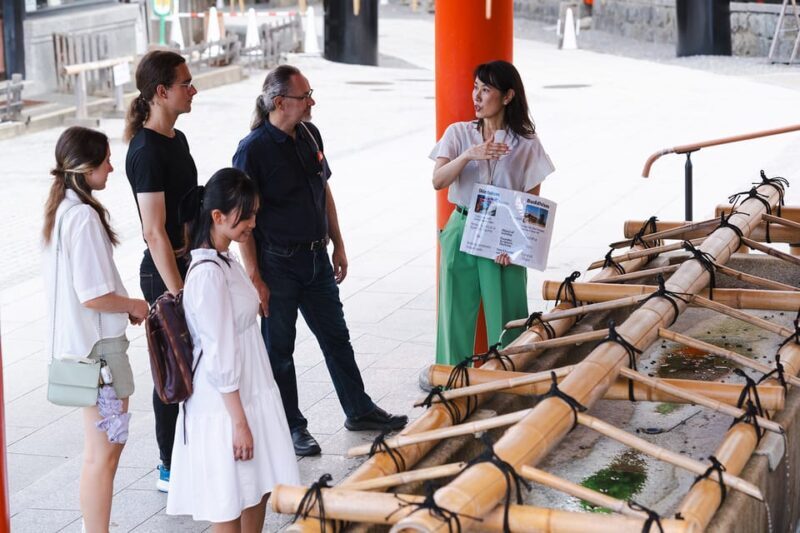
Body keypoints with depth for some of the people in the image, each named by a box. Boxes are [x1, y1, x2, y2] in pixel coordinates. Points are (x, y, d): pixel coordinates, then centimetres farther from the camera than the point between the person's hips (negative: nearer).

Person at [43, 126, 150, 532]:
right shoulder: (84, 217, -21)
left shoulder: (61, 210, 8)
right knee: (102, 453, -2)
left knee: (103, 447, 19)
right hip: (98, 345, -10)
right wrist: (133, 306, -6)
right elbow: (93, 296, -23)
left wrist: (123, 306, 13)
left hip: (76, 341, 10)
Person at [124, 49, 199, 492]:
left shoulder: (176, 140, 10)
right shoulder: (146, 152, -19)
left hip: (189, 265, 9)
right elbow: (154, 232, -22)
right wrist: (177, 294, -22)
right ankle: (171, 469, 13)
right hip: (165, 273, -9)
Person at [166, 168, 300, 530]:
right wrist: (239, 421, -19)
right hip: (226, 406, -9)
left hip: (250, 395, 9)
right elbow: (219, 357, -22)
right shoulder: (208, 275, -22)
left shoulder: (225, 261, 7)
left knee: (258, 489, 15)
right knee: (231, 502, 3)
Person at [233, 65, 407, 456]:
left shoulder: (310, 135, 4)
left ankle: (359, 410, 29)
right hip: (277, 265, -7)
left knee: (336, 336, 16)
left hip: (316, 258, 7)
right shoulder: (253, 150, -18)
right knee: (278, 349, 7)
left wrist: (337, 244, 16)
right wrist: (254, 277, -18)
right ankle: (292, 428, 19)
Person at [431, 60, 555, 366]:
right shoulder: (458, 133, 3)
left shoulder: (526, 144, -1)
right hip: (461, 234, 2)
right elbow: (437, 181, -9)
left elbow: (532, 202, 0)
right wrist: (468, 155, -26)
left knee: (505, 317, 1)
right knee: (456, 315, 5)